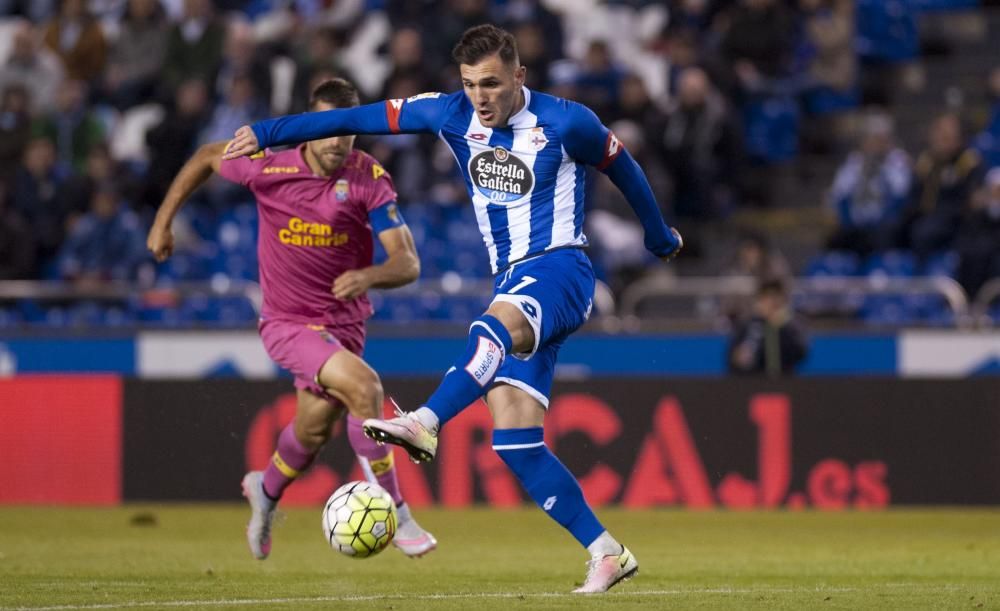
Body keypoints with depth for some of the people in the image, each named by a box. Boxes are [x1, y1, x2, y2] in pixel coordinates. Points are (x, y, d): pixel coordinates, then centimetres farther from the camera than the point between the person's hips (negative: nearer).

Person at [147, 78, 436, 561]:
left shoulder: (370, 179, -14)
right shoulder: (269, 168, -16)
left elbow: (407, 263, -18)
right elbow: (206, 157, 5)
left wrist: (369, 276, -39)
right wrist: (163, 221, 6)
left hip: (344, 322, 3)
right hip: (288, 322, -3)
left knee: (312, 433, 16)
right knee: (363, 387, -27)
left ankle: (266, 492, 51)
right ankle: (395, 514, -18)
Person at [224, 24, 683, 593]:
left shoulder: (566, 122, -6)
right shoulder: (453, 115, 4)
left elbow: (622, 167, 12)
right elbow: (358, 118, 8)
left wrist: (661, 238, 26)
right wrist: (266, 132, 6)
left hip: (559, 270, -6)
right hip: (512, 288, 6)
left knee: (496, 326, -41)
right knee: (515, 440, -7)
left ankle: (425, 424, -63)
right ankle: (607, 554, -2)